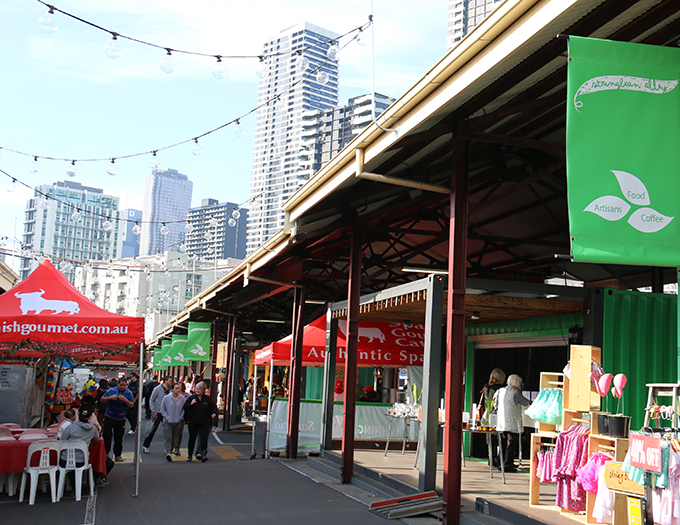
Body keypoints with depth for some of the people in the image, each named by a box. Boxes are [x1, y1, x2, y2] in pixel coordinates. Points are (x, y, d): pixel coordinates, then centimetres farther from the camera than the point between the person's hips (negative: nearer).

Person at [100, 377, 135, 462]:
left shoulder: (129, 393, -3)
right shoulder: (111, 390, -2)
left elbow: (131, 405, -5)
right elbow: (102, 399, 1)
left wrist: (125, 400, -23)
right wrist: (110, 398, -17)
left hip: (120, 419, 0)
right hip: (109, 417, 0)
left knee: (118, 437, 5)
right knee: (106, 435, -1)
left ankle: (118, 454, 15)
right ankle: (105, 453, 13)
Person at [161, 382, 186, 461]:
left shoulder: (182, 398, -1)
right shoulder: (166, 398, -4)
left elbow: (184, 409, 8)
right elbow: (162, 410, 4)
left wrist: (180, 417, 0)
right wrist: (167, 418, -4)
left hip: (177, 422, 2)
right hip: (167, 422, -2)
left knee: (175, 438, 9)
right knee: (168, 437, -14)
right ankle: (168, 453, -22)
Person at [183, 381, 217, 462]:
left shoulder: (208, 399, 1)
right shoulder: (192, 398, 4)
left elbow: (214, 407, 15)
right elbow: (185, 407, 4)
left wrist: (214, 413, -4)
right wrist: (191, 404, -14)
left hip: (204, 423, -2)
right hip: (192, 422, 2)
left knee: (204, 437, -14)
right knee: (192, 438, 9)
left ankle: (204, 454, -13)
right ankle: (190, 455, 22)